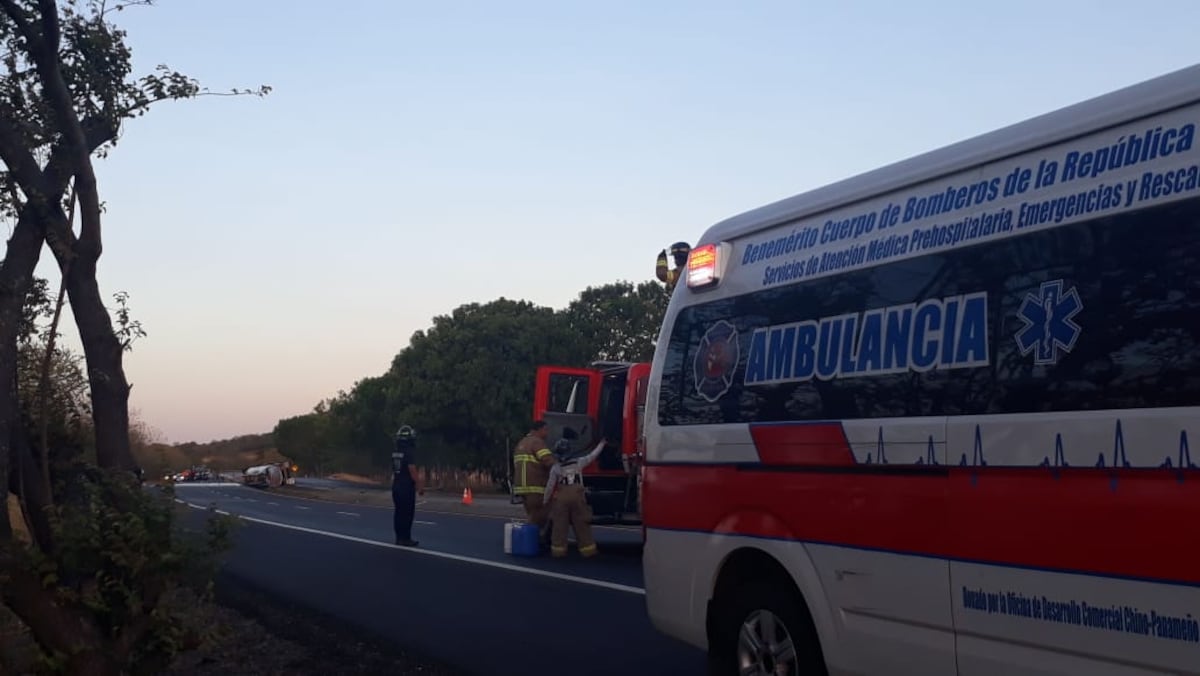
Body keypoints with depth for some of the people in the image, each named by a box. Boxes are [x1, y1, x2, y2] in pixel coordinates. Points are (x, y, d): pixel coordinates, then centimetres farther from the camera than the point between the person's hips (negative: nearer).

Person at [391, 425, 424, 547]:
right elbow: (413, 471, -19)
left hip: (396, 486, 8)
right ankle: (405, 538, -4)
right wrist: (420, 486, -13)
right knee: (407, 513, -4)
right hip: (407, 487, -8)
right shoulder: (408, 453, -16)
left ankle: (399, 537, 14)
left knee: (398, 512, 11)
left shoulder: (395, 454, 9)